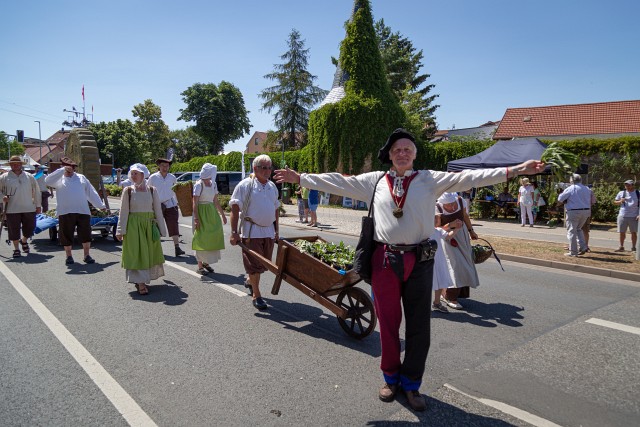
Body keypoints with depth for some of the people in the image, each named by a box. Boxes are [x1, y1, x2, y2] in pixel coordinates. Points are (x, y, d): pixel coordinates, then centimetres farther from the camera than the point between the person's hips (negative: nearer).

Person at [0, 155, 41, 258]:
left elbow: (36, 192, 11)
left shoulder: (29, 177, 6)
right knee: (14, 230, 3)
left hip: (29, 208, 1)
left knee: (30, 228, 7)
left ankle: (24, 241, 37)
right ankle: (16, 249, 19)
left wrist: (38, 205, 10)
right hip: (12, 209, -1)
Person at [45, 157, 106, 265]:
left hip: (83, 211, 1)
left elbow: (91, 192, 16)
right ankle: (69, 256, 18)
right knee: (66, 235, 5)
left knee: (86, 234, 1)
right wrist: (62, 170, -13)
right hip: (65, 212, -1)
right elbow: (48, 181, -11)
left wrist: (100, 205, 13)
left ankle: (86, 255, 12)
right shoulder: (59, 179, 10)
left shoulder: (81, 177, 16)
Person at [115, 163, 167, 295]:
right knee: (136, 254, -1)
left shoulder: (152, 190, 2)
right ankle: (141, 284, 1)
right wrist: (120, 231, -6)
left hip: (149, 225, 2)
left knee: (149, 253, 9)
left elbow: (158, 210, 4)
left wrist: (161, 229, 4)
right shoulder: (128, 191, -2)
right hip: (133, 225, -2)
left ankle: (142, 280, 25)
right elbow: (123, 212, -2)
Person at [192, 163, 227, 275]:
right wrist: (196, 219, -21)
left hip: (212, 212, 7)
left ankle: (206, 263, 21)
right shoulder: (198, 185, -11)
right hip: (202, 212, -7)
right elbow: (195, 203, -14)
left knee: (213, 238, 7)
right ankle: (200, 265, 6)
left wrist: (222, 214, 18)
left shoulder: (213, 184, 9)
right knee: (201, 239, -3)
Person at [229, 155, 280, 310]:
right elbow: (235, 209, -11)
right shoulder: (246, 185, -8)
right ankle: (256, 295, 9)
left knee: (264, 263, 12)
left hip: (269, 231, 6)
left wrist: (276, 231, 19)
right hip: (251, 231, -6)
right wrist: (234, 232, -17)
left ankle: (250, 281, 37)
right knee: (254, 264, -4)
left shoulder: (272, 186, 11)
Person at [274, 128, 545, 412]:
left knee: (418, 325, 8)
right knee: (387, 323, 11)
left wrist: (515, 170, -9)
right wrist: (299, 178, 7)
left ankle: (411, 383, 28)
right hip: (385, 260, 0)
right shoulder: (374, 180, 9)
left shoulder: (430, 180, 5)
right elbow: (338, 182, 9)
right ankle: (391, 377, 32)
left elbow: (468, 177, -1)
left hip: (419, 260, 0)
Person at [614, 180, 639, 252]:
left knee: (634, 232, 4)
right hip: (622, 216, 2)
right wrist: (620, 201, -8)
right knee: (622, 232, 7)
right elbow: (615, 202, 15)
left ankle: (633, 248, 14)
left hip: (634, 216, -2)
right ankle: (621, 247, 17)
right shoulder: (621, 193, 7)